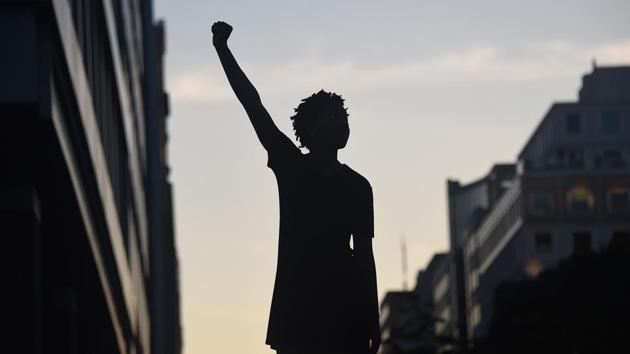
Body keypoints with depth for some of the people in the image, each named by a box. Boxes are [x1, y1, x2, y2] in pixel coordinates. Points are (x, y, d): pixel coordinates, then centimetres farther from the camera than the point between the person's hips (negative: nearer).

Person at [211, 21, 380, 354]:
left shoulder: (357, 186, 11)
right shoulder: (290, 167, 6)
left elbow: (363, 254, 11)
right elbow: (253, 105, 0)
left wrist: (372, 319, 7)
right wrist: (222, 49, -5)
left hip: (345, 306, 2)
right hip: (296, 305, -2)